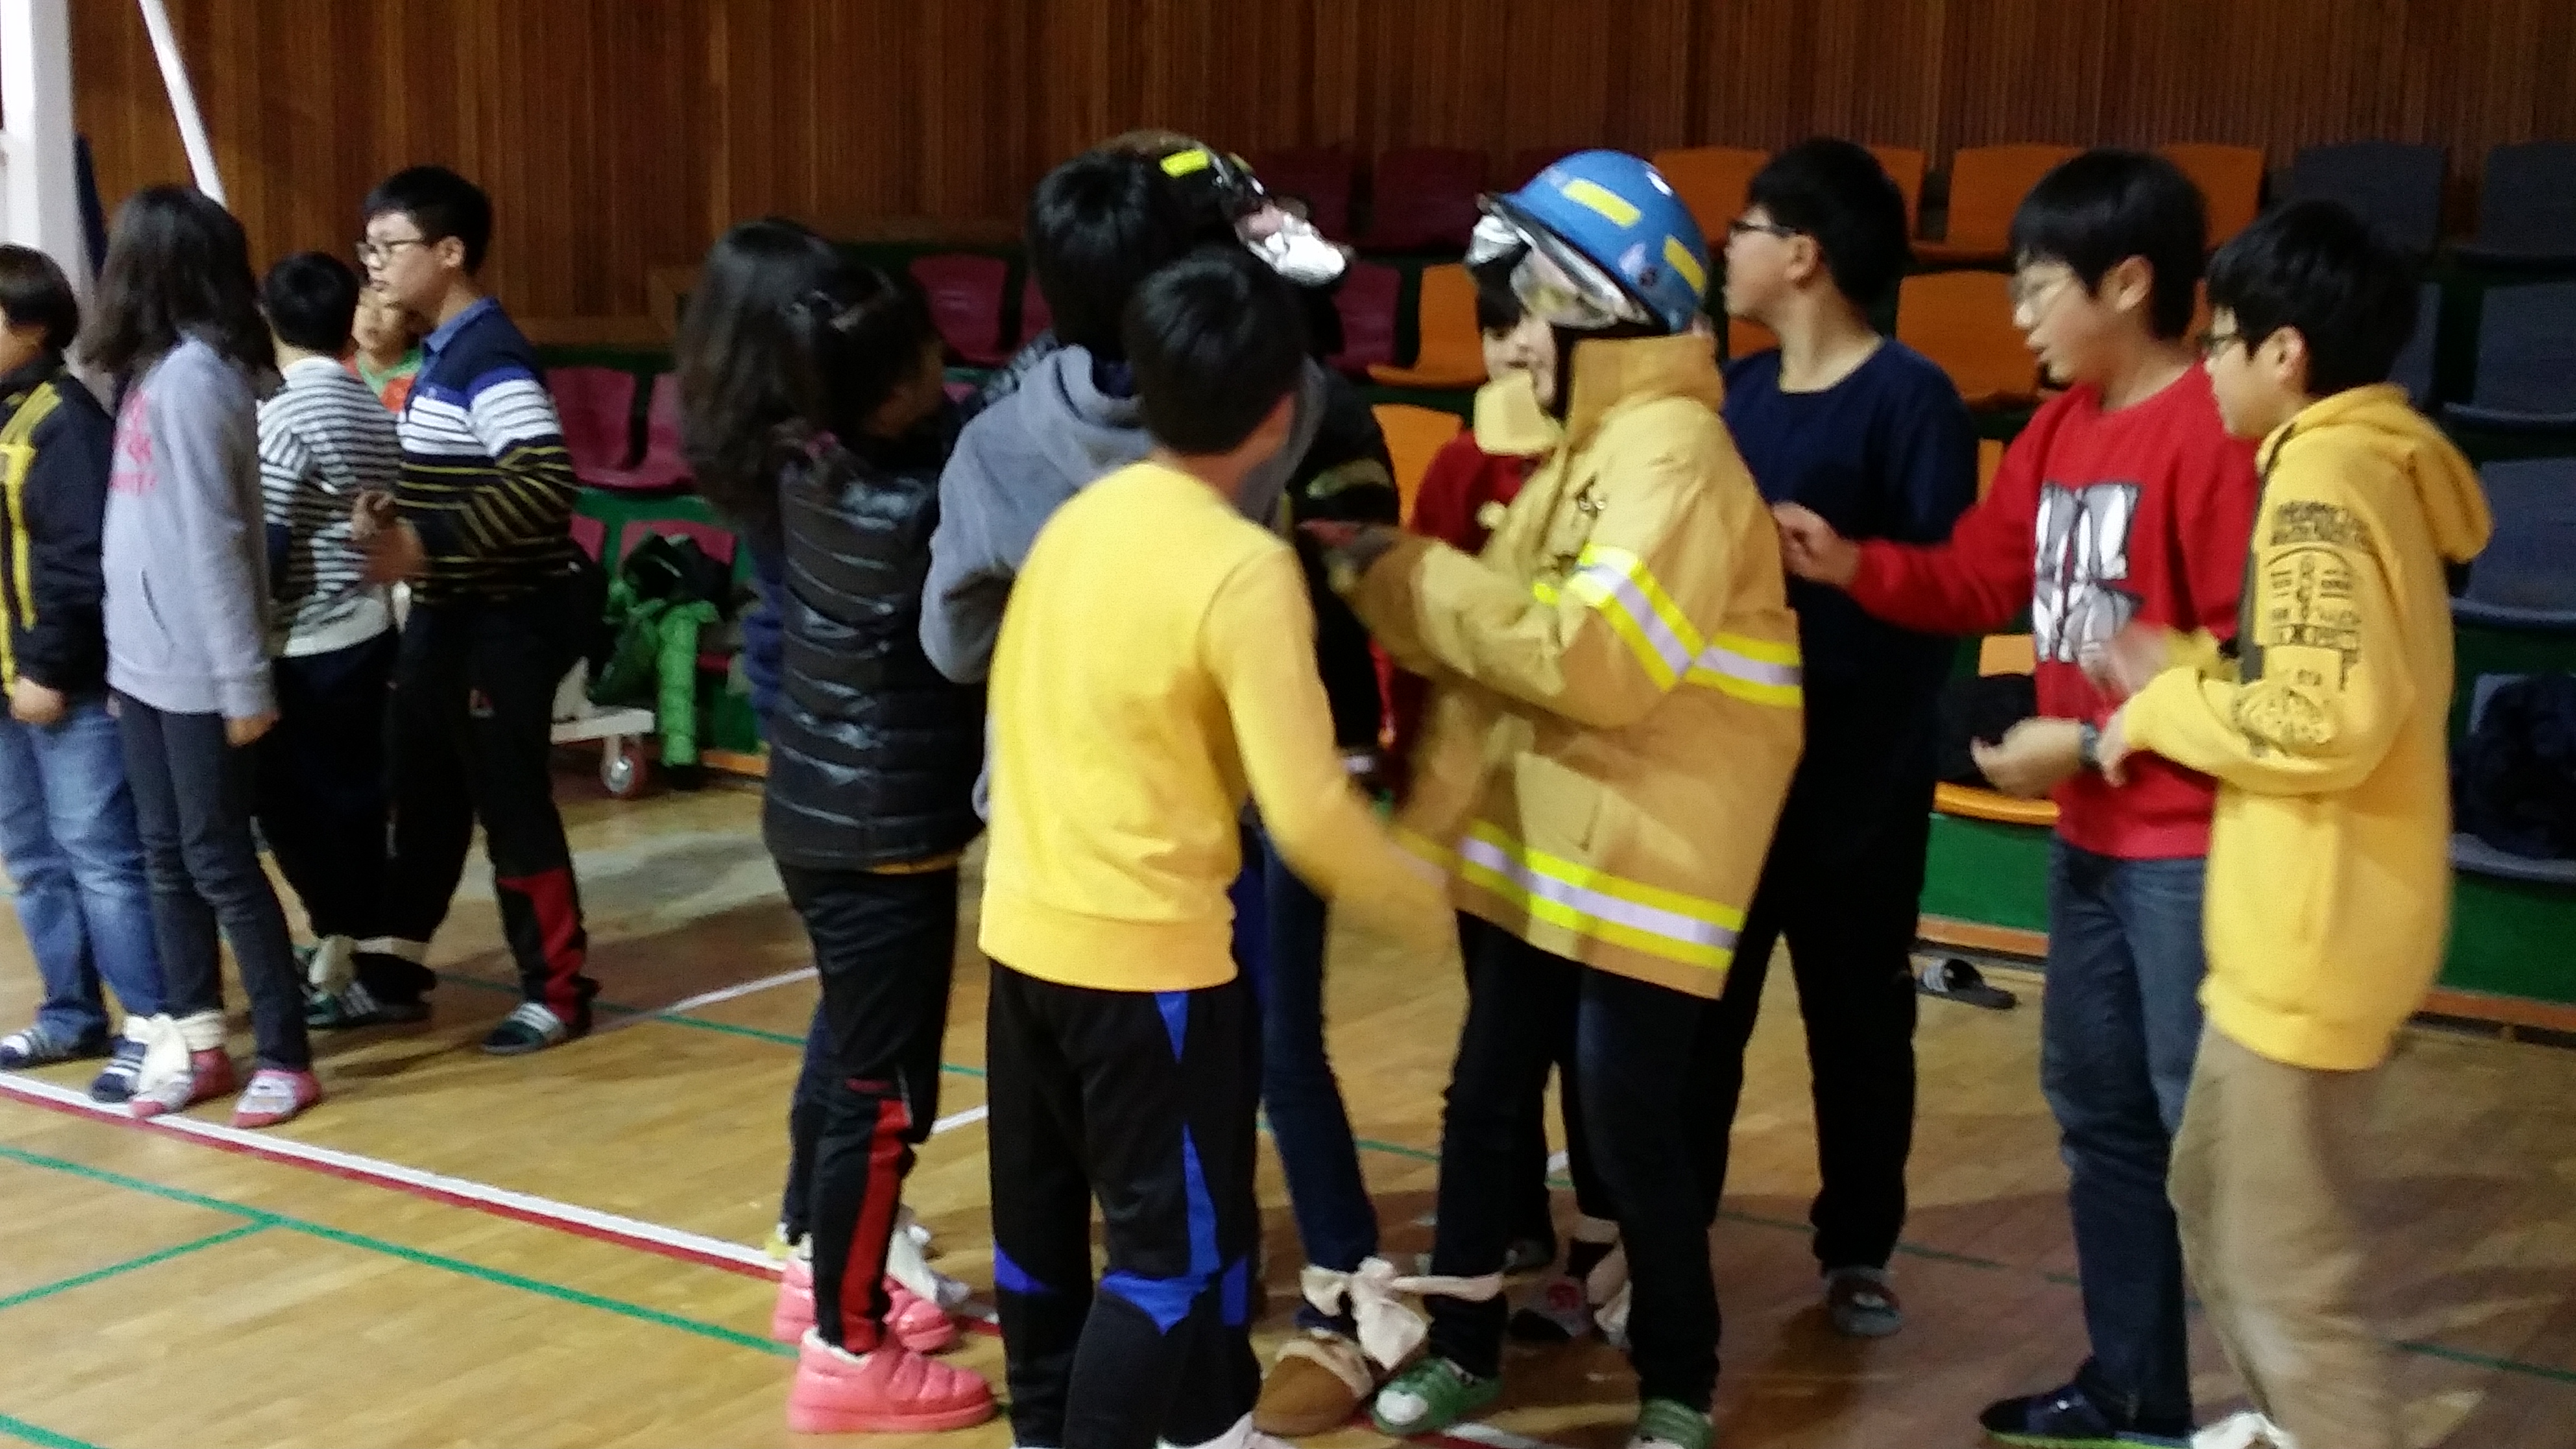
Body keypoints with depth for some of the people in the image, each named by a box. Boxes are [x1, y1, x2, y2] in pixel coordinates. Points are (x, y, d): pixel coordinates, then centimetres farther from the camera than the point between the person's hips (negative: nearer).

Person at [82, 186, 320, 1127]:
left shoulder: (193, 375, -16)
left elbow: (212, 538, -18)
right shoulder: (152, 370, 9)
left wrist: (243, 680, -17)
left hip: (199, 670, -8)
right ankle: (198, 1042, 21)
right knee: (167, 857, 12)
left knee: (218, 858, -1)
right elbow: (148, 525, 9)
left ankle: (286, 1057, 8)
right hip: (145, 663, 8)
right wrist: (128, 652, 8)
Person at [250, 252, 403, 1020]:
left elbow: (265, 549, -16)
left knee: (295, 811, 2)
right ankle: (364, 963, 16)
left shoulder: (282, 414, -14)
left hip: (304, 653, -7)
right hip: (367, 636, 7)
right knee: (354, 801, 11)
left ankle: (337, 968, 6)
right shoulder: (375, 411, 9)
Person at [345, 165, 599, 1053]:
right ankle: (393, 972, 28)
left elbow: (547, 482, -29)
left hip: (506, 622, -9)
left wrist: (427, 542, -28)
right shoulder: (439, 353, 11)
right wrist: (393, 516, 2)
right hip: (446, 614, 9)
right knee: (424, 798, 16)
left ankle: (558, 991, 10)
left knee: (511, 804, -2)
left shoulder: (489, 356, -18)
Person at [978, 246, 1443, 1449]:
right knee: (1177, 1242, 5)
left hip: (1026, 926, 8)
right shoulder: (1247, 568, -18)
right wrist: (1425, 901, -4)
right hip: (1147, 947, -8)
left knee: (1040, 1210, 20)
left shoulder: (1080, 517, 4)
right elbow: (1305, 808, -19)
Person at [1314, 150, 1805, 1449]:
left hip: (1642, 860, -8)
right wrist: (1393, 574, -4)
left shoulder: (1670, 456, -19)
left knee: (1631, 1128, 2)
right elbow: (1505, 626, 11)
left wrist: (1405, 577, -20)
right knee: (1485, 1100, 14)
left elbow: (1593, 658, -29)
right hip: (1530, 841, 9)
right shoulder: (1576, 441, 11)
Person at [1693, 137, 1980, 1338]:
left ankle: (1858, 1252, 24)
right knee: (1693, 1008, 10)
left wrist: (1831, 560, -22)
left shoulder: (1911, 397, -11)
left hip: (1858, 771, -6)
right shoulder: (1740, 392, 9)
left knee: (1857, 1015, 8)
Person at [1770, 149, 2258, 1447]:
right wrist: (1853, 568, -1)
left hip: (2192, 844, -10)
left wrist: (2092, 740, -18)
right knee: (2099, 1111, 18)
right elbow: (1985, 580, 13)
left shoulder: (2211, 434, -19)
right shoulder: (2058, 431, 10)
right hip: (2089, 836, 10)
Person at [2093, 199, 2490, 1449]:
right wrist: (2189, 670, 5)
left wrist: (2162, 711, -13)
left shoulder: (2323, 476, -19)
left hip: (2312, 934, -11)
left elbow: (2330, 719, -27)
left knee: (2287, 1266, -3)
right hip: (2311, 919, 11)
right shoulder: (2370, 467, 12)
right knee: (2218, 1202, 25)